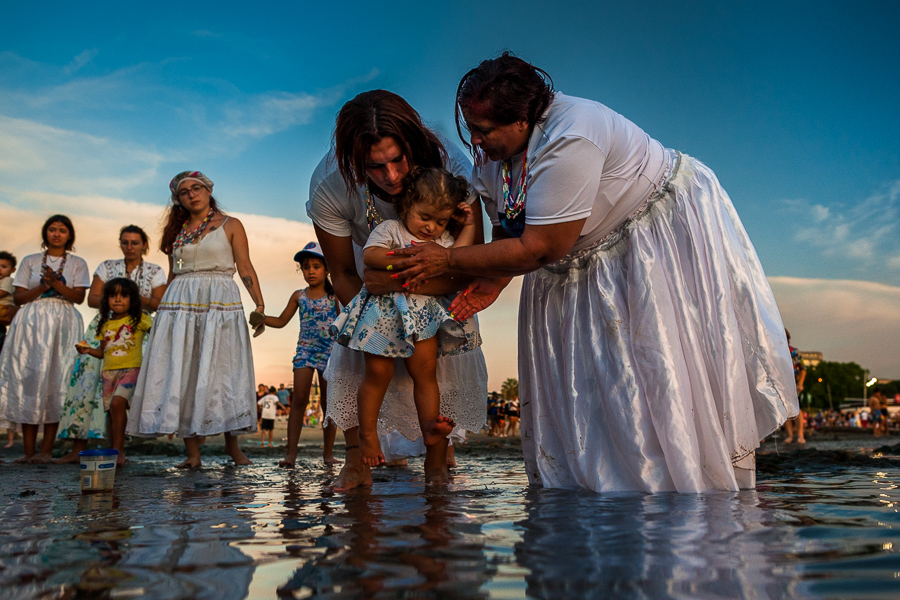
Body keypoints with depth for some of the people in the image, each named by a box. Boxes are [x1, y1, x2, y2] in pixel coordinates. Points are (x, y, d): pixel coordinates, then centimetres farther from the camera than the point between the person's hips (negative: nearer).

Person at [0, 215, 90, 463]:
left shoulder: (77, 263, 12)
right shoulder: (30, 261, 15)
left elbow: (79, 296, -1)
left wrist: (56, 283, -15)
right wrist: (43, 287, -8)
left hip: (62, 324, -1)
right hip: (31, 323, 1)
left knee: (56, 380, -7)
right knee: (28, 378, -6)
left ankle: (46, 450, -4)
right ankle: (29, 450, -2)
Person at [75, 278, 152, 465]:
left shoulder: (139, 319, 3)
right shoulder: (106, 324, 16)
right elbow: (102, 351, 22)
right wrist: (88, 350, 4)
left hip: (131, 368, -5)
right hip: (108, 371, 5)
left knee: (117, 402, -24)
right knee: (112, 411, 7)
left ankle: (118, 450, -20)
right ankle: (115, 452, 17)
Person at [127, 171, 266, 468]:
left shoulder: (230, 225, 7)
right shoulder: (177, 230, 18)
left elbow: (246, 268, 1)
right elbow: (172, 274, 20)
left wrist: (260, 305, -9)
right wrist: (163, 308, 15)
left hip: (220, 304, -3)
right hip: (179, 305, 4)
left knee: (222, 372, -4)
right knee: (180, 374, -3)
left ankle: (232, 444, 8)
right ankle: (192, 452, 2)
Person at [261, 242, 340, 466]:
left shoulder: (334, 297, 2)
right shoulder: (299, 296, 9)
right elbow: (281, 321, 14)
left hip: (329, 353, -1)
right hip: (305, 351, 1)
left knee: (328, 402, 3)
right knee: (300, 399, -7)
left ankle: (328, 451, 12)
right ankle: (291, 452, -5)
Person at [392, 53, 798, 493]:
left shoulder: (567, 141, -35)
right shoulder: (490, 156, -7)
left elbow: (536, 249, -32)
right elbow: (509, 233, 4)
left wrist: (448, 260, -26)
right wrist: (490, 282, -15)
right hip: (589, 256, 8)